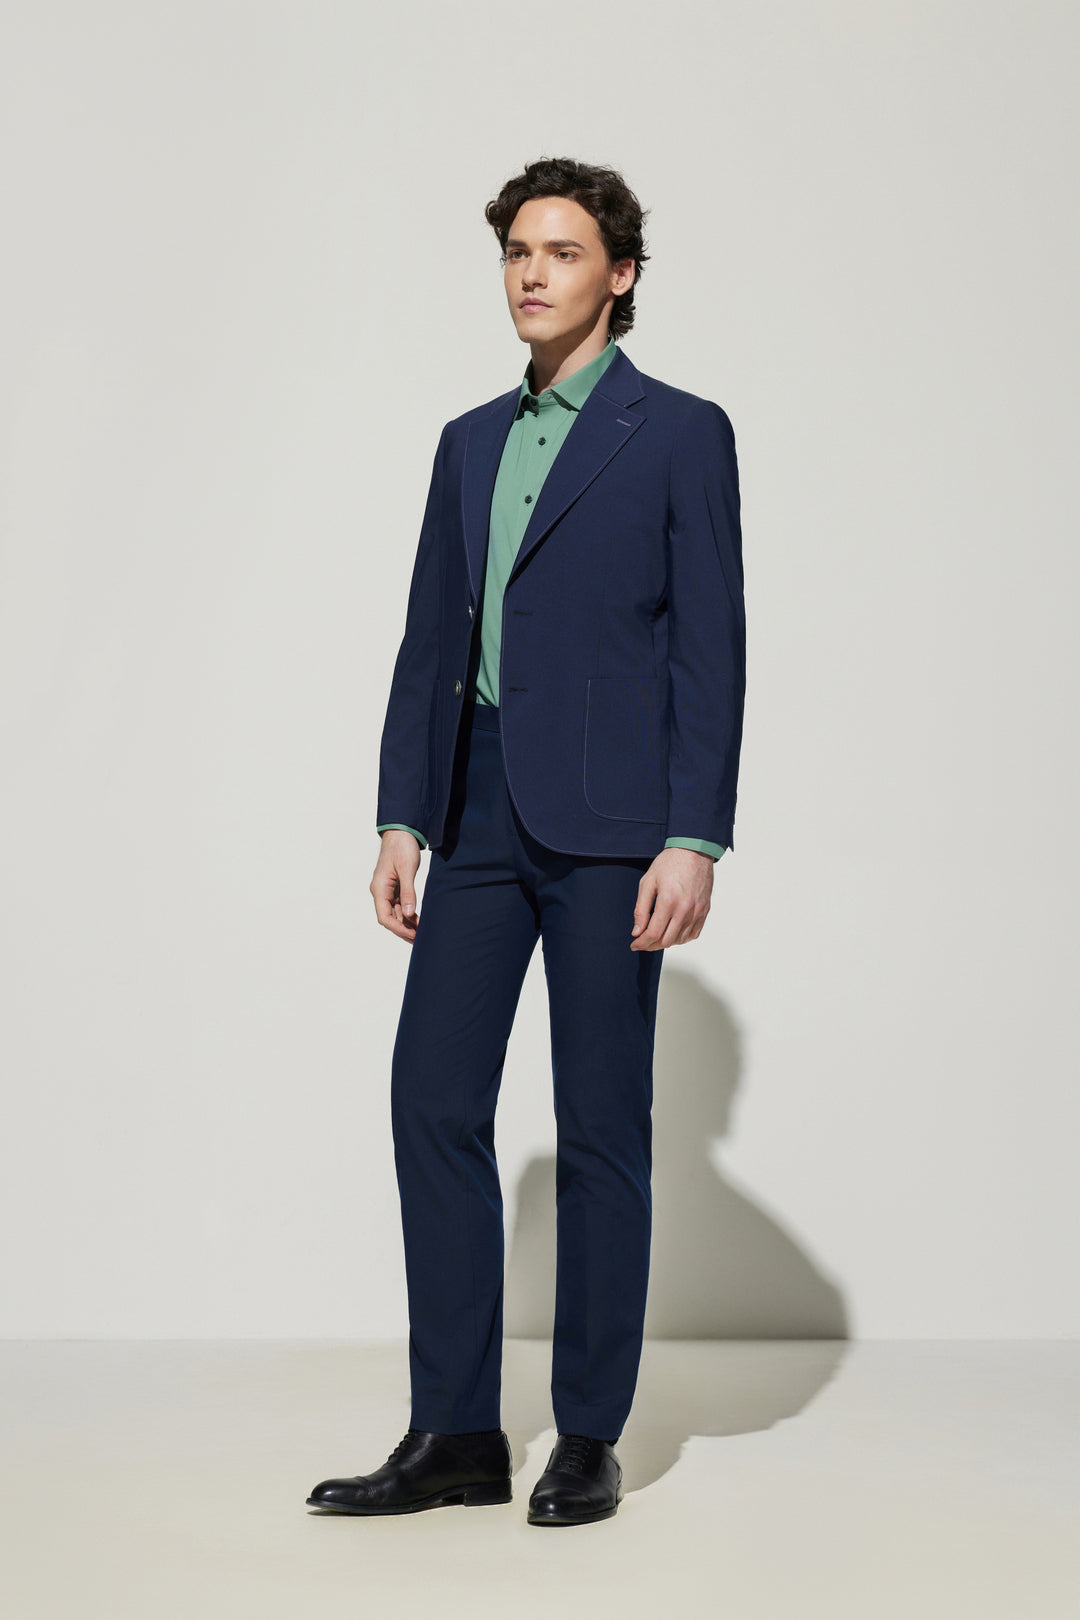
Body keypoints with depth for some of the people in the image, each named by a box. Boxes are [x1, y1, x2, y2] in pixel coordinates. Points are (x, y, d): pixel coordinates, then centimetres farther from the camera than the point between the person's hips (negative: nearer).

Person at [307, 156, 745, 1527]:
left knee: (601, 1128, 1)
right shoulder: (470, 444, 17)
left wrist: (693, 841, -14)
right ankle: (455, 1435, 9)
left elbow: (710, 653, -6)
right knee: (432, 1099, 1)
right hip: (480, 813, 6)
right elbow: (428, 645, 15)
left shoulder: (680, 434, 0)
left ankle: (591, 1440, 12)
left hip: (608, 821, -5)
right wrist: (400, 819, 7)